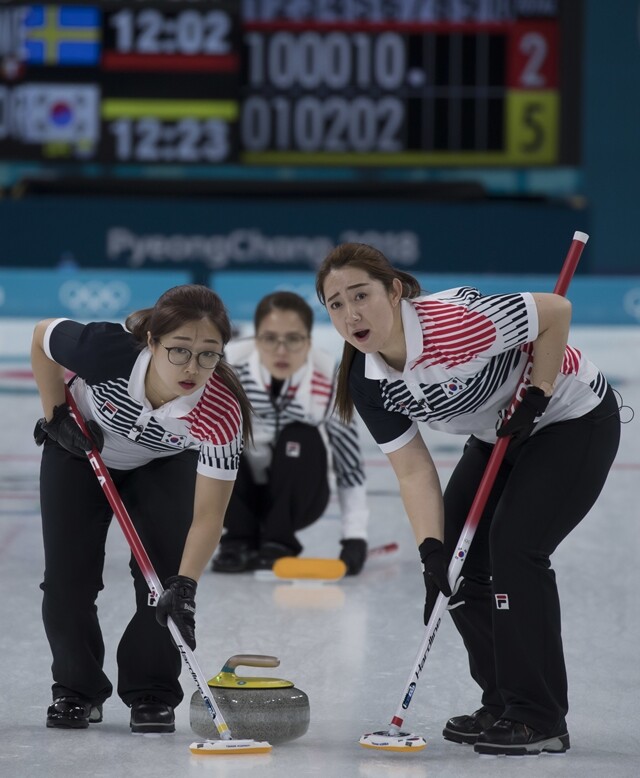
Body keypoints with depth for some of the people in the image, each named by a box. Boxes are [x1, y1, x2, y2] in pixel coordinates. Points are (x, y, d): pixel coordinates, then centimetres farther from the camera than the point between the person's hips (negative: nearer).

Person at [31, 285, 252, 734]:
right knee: (68, 576, -3)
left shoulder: (221, 413, -39)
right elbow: (42, 337, -17)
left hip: (164, 464, 0)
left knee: (164, 574, -13)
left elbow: (208, 516, -36)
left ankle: (152, 696, 5)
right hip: (80, 447, 0)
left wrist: (185, 586, -47)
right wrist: (56, 414, -14)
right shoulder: (106, 350, -41)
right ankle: (77, 692, 17)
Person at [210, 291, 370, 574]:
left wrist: (355, 538, -22)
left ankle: (278, 542, -12)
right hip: (242, 494, 0)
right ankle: (240, 539, -8)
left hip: (296, 497, 0)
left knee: (301, 440, -30)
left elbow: (350, 467, -16)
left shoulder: (329, 382, -24)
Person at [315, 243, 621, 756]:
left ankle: (540, 720, -12)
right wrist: (432, 552, -21)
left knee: (514, 546, -19)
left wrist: (534, 397, -23)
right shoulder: (366, 382, -14)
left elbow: (556, 311, -26)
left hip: (575, 420, -7)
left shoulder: (454, 322, -36)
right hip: (500, 436, 8)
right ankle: (503, 706, 15)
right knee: (459, 560, 0)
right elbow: (415, 472, -11)